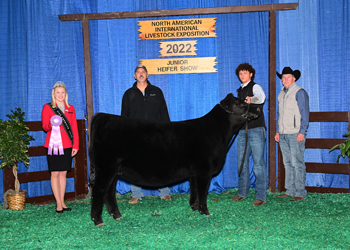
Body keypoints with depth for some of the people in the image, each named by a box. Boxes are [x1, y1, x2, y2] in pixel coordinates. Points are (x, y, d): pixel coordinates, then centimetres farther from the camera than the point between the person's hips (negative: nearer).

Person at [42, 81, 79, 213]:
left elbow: (75, 128, 14)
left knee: (63, 173, 6)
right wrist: (51, 125, -25)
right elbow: (45, 126, -2)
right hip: (54, 145, -3)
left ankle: (62, 202, 12)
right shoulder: (47, 107, 4)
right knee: (55, 173, -4)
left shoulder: (70, 108, 15)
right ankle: (58, 203, 0)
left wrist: (75, 145, 6)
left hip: (67, 146, 3)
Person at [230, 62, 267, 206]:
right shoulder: (240, 90, 19)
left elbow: (261, 97, -28)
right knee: (242, 162, 10)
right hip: (242, 130, 8)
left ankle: (261, 196, -4)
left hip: (256, 130, -8)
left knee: (258, 163, -7)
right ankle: (243, 193, 21)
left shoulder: (255, 87, -4)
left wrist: (251, 99, -45)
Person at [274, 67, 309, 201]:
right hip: (283, 135, 7)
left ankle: (300, 193, -3)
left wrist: (302, 132, -14)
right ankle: (289, 191, 14)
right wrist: (277, 131, 18)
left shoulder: (300, 92, -3)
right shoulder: (281, 94, 18)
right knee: (287, 163, 8)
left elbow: (304, 113, -7)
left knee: (297, 163, -7)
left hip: (295, 134, -7)